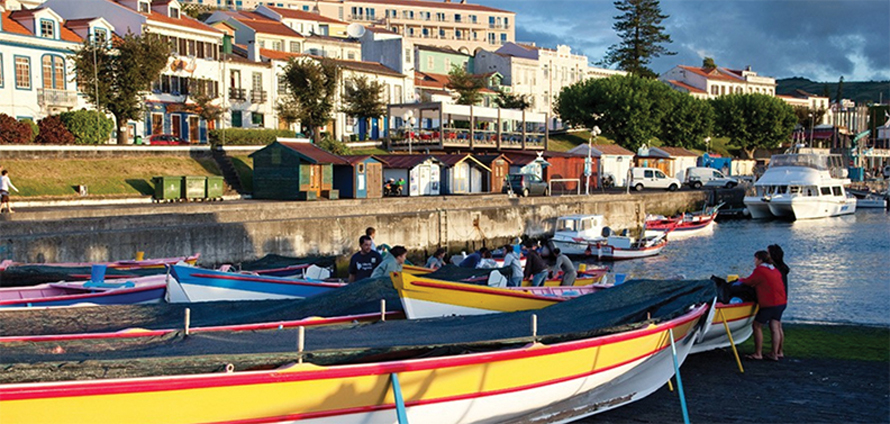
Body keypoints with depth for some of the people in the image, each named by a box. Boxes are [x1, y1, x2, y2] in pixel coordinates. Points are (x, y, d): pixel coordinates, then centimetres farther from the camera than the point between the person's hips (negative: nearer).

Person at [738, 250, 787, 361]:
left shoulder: (759, 270, -10)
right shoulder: (775, 270, 15)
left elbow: (748, 282, -2)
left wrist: (739, 280, 18)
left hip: (769, 304, -8)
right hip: (781, 302, 8)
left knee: (757, 326, 1)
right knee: (775, 327, 10)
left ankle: (758, 354, 3)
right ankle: (775, 353, 12)